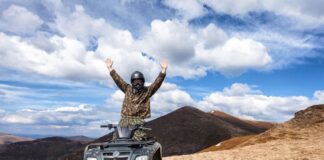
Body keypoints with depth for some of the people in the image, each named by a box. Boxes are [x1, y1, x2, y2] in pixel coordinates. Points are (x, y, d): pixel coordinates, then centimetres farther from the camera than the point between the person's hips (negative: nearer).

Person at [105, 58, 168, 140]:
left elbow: (157, 83, -3)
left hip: (138, 120, -3)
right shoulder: (127, 89, 16)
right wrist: (110, 68, 10)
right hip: (125, 118, 4)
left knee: (137, 139, -19)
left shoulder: (147, 91, 8)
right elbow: (118, 80, 14)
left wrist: (163, 70, -15)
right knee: (116, 137, -3)